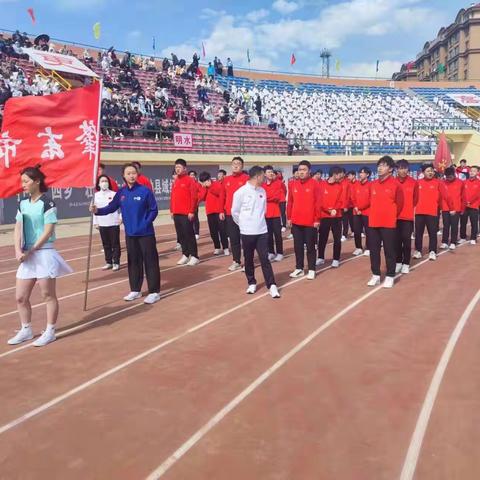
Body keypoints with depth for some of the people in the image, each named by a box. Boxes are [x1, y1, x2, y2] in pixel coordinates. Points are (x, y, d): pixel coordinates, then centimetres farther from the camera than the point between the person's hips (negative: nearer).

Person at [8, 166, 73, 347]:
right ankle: (26, 330, 26)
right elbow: (18, 229, 6)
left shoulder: (47, 203, -10)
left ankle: (50, 332, 15)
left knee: (48, 295, 3)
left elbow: (48, 231, -15)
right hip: (26, 256, 7)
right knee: (20, 297, 10)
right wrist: (18, 251, -9)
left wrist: (30, 252, -15)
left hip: (44, 254, -7)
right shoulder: (23, 203, 10)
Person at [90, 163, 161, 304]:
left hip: (146, 233, -5)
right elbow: (111, 207, 1)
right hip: (130, 234, 5)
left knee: (150, 262, 0)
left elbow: (154, 210, -6)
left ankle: (154, 292, 8)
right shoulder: (121, 193, 2)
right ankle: (135, 290, 27)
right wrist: (98, 210, -14)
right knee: (133, 262, 14)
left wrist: (146, 223, -13)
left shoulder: (145, 191, -10)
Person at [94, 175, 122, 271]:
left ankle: (116, 263, 9)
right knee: (106, 245, 10)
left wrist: (121, 217, -9)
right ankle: (108, 262, 20)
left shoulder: (114, 194, -5)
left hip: (114, 223, -3)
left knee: (115, 244, 2)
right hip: (102, 224, 3)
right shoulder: (96, 195, 4)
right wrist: (95, 222, 6)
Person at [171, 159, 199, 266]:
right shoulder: (175, 182, 15)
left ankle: (194, 256, 1)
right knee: (181, 235, 9)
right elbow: (172, 197, 18)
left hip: (186, 213, -7)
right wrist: (172, 210, 11)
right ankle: (185, 255, 18)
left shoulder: (190, 180, -6)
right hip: (176, 213, 7)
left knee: (189, 234, -5)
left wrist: (191, 211, -15)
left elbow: (194, 197, -11)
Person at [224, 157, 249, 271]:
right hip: (230, 214, 5)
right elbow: (223, 196, 15)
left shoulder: (246, 178, -5)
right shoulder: (227, 179, 11)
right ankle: (236, 261, 21)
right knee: (233, 238, 10)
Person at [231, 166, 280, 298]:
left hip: (262, 231, 3)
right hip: (247, 232, -3)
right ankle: (251, 283, 23)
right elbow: (235, 212, -2)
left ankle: (272, 285, 0)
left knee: (265, 259, 0)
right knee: (248, 259, 8)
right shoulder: (241, 192, -10)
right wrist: (244, 224, 8)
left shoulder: (262, 191, 6)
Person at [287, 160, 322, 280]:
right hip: (296, 221, 4)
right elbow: (290, 202, 9)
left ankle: (311, 270, 13)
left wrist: (317, 219, -9)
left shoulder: (315, 184, -6)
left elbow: (318, 203, -7)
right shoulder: (292, 184, 5)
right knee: (298, 246, 10)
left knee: (310, 246, 5)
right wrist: (289, 217, 6)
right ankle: (299, 269, 21)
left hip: (310, 222, -4)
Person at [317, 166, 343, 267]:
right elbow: (320, 201, -7)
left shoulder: (340, 186, 4)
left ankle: (336, 259, 11)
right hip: (324, 216, -1)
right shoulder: (322, 185, -3)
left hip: (337, 216, 1)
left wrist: (335, 209, -16)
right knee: (322, 238, 6)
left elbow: (342, 201, 0)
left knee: (337, 239, 3)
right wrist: (329, 210, -14)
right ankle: (321, 258, 19)